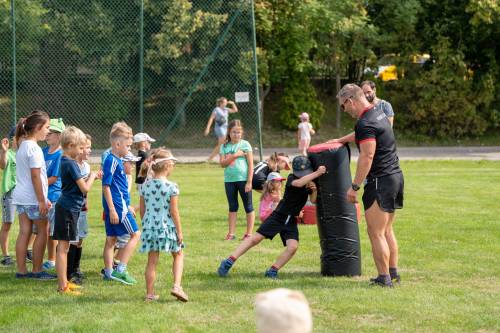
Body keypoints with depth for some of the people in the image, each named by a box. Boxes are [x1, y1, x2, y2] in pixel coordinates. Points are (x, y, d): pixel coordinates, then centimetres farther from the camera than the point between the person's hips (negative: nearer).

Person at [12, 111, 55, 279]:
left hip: (20, 196, 8)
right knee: (42, 232, 2)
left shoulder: (22, 145, 13)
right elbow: (35, 177, -19)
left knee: (24, 232, 8)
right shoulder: (34, 148, -16)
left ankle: (21, 270, 10)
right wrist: (42, 201, -15)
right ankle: (37, 270, 6)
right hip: (32, 198, -8)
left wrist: (43, 198, 19)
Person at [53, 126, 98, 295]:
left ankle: (63, 282, 22)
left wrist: (91, 177, 10)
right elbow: (85, 188, -17)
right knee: (63, 246, -6)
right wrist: (91, 176, 0)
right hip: (68, 208, -10)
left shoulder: (64, 161, 12)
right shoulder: (71, 164, -18)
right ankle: (62, 286, -4)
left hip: (66, 207, 10)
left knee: (63, 246, 14)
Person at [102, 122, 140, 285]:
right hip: (117, 206, -10)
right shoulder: (112, 161, -15)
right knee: (135, 234, -5)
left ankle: (109, 272, 16)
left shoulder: (116, 160, 15)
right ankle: (121, 270, -9)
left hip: (114, 206, 10)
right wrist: (112, 209, -22)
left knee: (111, 239, 11)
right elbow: (106, 186, -19)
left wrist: (127, 206, 28)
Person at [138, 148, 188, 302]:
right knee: (178, 255, 17)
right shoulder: (171, 187, -12)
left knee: (152, 261, 10)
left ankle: (150, 293, 13)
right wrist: (179, 231, -3)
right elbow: (174, 212, -11)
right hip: (167, 227, -3)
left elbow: (142, 210, 7)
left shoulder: (145, 186, 1)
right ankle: (177, 285, 3)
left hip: (150, 227, 3)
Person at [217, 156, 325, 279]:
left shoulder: (309, 182, 2)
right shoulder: (291, 178, -14)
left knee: (293, 246, -16)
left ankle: (272, 272, -2)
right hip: (278, 216, -4)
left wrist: (314, 190, -19)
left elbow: (313, 201, 1)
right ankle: (228, 263, -2)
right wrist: (317, 173, -42)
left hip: (291, 221, 4)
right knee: (255, 238, -8)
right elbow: (299, 183, -37)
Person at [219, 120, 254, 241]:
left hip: (243, 179, -4)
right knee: (232, 207, 10)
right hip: (229, 180, 4)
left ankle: (249, 233, 9)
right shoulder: (225, 146, 7)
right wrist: (235, 155, -16)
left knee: (248, 207, 3)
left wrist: (249, 182, -11)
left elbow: (250, 164, -6)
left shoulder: (245, 144, -3)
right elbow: (222, 163, -4)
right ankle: (231, 233, 13)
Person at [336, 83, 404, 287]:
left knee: (376, 233, -5)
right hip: (395, 176, 10)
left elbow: (367, 157, -23)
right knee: (386, 231, 17)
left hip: (380, 182, -10)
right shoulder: (378, 114, 14)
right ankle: (393, 273, 21)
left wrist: (354, 186, -21)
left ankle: (384, 278, -3)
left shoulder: (365, 123, -17)